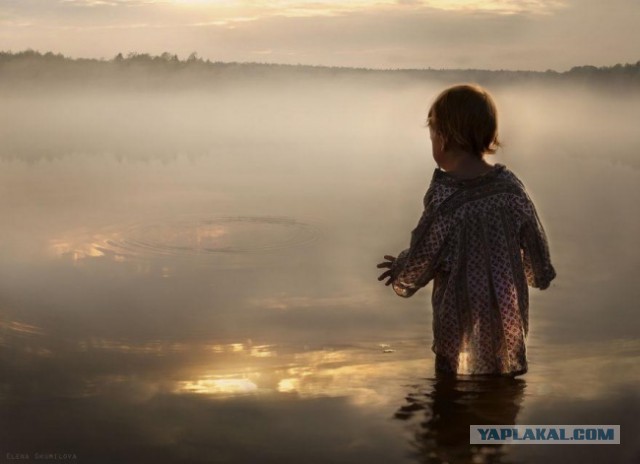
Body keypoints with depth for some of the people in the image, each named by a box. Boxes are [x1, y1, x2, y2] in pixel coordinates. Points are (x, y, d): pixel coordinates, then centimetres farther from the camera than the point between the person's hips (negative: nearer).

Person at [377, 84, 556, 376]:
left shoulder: (445, 197, -18)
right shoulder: (510, 185, -4)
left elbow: (423, 254, -10)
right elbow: (534, 240, 6)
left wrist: (401, 274, 11)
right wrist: (539, 274, 26)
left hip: (463, 323, -5)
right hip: (509, 318, 5)